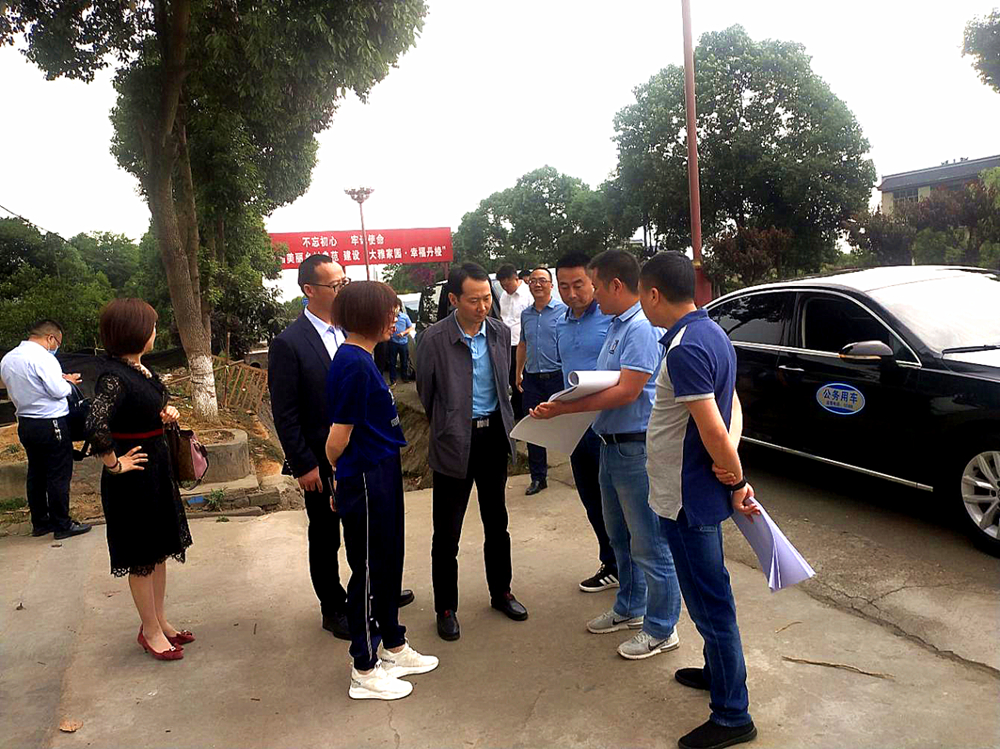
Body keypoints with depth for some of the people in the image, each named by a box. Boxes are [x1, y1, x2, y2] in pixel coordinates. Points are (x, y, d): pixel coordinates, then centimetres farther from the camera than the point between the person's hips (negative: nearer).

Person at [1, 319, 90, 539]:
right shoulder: (43, 357, -18)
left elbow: (19, 388, 16)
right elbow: (58, 391, -18)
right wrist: (69, 381, 3)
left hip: (25, 424, 8)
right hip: (51, 424, -8)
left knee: (36, 474, 16)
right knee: (59, 476, 1)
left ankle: (40, 522, 24)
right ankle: (62, 525, 7)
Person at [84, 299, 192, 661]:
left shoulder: (140, 369, 5)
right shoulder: (115, 377, -22)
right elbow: (95, 427, -35)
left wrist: (167, 412, 4)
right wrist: (114, 464, -22)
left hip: (157, 468, 9)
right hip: (133, 476, -9)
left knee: (160, 549, 19)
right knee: (141, 557, 7)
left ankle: (159, 621, 34)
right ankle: (150, 631, 23)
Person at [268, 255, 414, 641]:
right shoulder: (289, 343, -16)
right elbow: (284, 413, -14)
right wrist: (303, 465, -14)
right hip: (322, 461, -5)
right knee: (325, 538, 12)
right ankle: (333, 609, 31)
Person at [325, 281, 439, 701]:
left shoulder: (361, 359, 9)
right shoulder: (354, 364, -22)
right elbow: (340, 437, -19)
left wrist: (341, 477, 15)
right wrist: (339, 475, -2)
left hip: (382, 476, 10)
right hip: (365, 480, -10)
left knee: (388, 564, 20)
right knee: (369, 571, 4)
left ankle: (394, 648, 38)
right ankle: (365, 671, 22)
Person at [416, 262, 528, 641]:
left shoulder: (501, 332, -1)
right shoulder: (435, 338, -14)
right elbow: (426, 392, -1)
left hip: (494, 436, 4)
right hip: (453, 442, -4)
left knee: (497, 522, 17)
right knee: (446, 532, 5)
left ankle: (501, 592, 35)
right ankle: (446, 608, 22)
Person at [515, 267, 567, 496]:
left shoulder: (563, 310, -4)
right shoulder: (526, 314, 13)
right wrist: (518, 373, 21)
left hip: (557, 376, -5)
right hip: (532, 379, 5)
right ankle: (538, 477, 19)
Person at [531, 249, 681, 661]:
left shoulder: (642, 327, -19)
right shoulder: (616, 325, 12)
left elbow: (626, 392, -25)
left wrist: (564, 409, -24)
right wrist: (565, 402, 4)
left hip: (637, 447, -10)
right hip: (611, 444, 10)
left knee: (649, 544, 3)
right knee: (619, 536, 22)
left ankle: (661, 630, 18)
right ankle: (630, 608, 39)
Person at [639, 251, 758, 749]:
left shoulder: (685, 349, -25)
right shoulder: (710, 333, 8)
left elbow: (713, 430, -26)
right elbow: (732, 408, 9)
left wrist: (737, 480, -10)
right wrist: (733, 468, -4)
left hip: (687, 498, -10)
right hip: (701, 494, 10)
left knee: (710, 602, 2)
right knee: (710, 597, 24)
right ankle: (717, 671, 43)